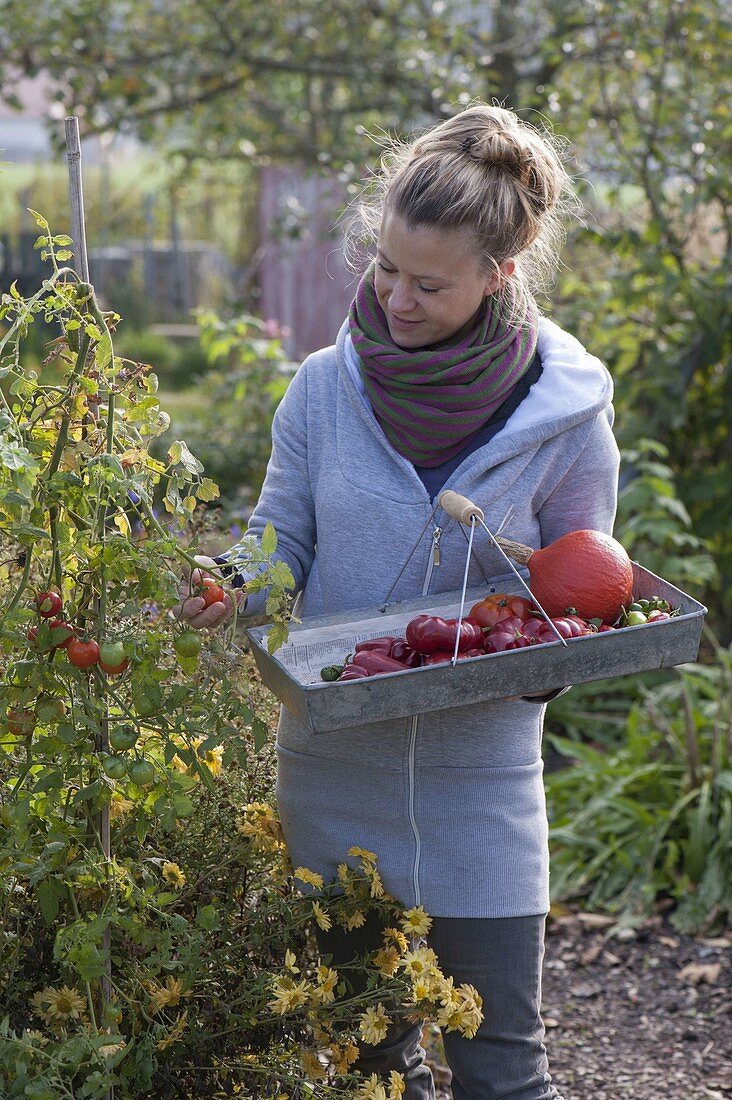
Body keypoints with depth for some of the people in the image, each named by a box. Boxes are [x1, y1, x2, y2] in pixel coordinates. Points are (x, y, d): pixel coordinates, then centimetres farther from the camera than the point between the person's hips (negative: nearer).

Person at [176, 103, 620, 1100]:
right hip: (330, 765, 3)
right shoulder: (327, 387, -5)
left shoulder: (565, 415, -9)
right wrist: (227, 585, -19)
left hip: (477, 778, -2)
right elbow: (283, 542, 3)